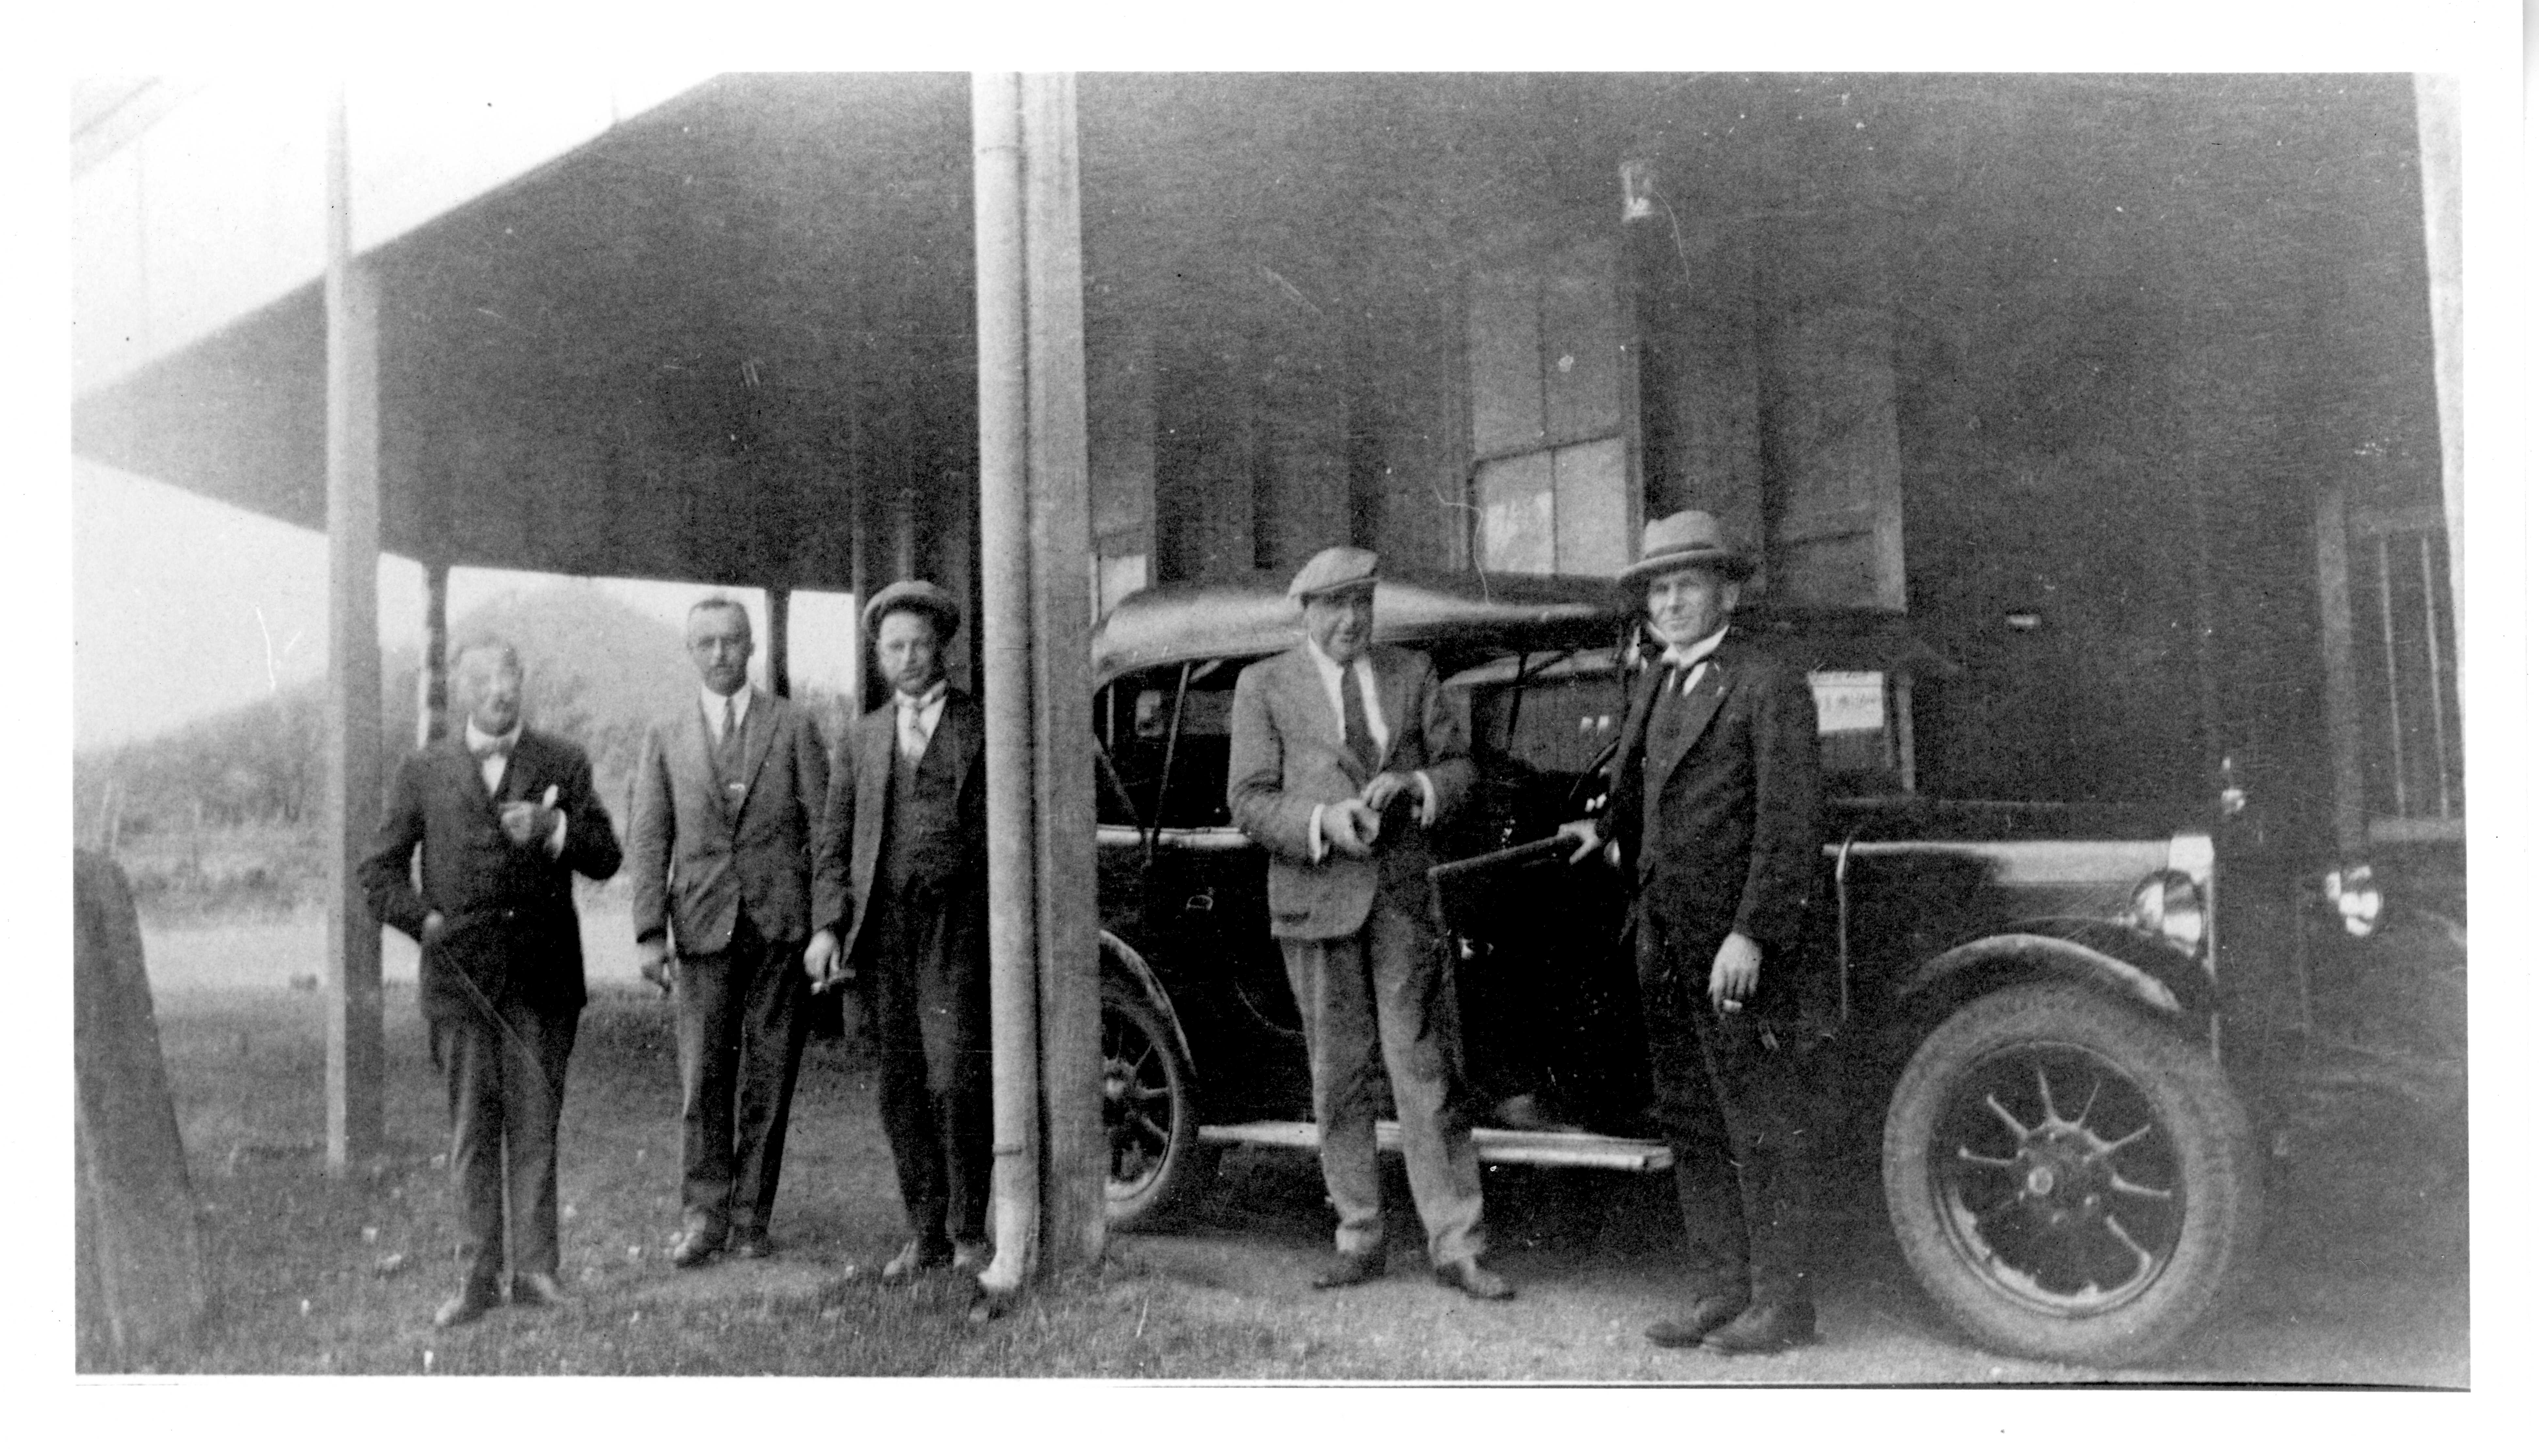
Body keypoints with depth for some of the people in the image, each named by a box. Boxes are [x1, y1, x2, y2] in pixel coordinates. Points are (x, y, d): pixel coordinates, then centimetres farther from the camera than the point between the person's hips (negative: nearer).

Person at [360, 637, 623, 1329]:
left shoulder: (563, 764, 8)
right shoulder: (425, 773, 9)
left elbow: (606, 858, 3)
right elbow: (379, 870, 11)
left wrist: (555, 829, -14)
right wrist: (424, 920, -3)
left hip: (544, 978, 0)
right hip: (461, 974, 1)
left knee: (534, 1127, 2)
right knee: (472, 1130, 6)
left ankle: (534, 1269, 10)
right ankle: (479, 1277, 13)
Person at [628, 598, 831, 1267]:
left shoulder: (793, 727, 6)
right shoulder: (666, 737, 11)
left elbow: (825, 826, 3)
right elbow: (648, 839, 7)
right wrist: (649, 931, -2)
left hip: (782, 923, -1)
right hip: (703, 925, 1)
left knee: (768, 1074, 3)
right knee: (703, 1074, -1)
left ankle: (751, 1217, 13)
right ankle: (703, 1214, 9)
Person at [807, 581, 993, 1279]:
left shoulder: (985, 727, 4)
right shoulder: (864, 737, 16)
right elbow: (834, 843, 14)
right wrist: (828, 925, 1)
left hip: (957, 926, -4)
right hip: (882, 930, 4)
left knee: (956, 1082, -9)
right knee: (902, 1090, 8)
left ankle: (969, 1230, 7)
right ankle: (926, 1234, 18)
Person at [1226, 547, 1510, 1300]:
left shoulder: (1412, 672, 12)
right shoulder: (1265, 686, 5)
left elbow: (1457, 764, 11)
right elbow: (1248, 798, -1)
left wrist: (1412, 787, -11)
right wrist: (1321, 823, -18)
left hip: (1404, 894, 1)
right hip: (1318, 898, -1)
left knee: (1427, 1069, -3)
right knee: (1340, 1075, 6)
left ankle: (1456, 1246, 2)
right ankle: (1359, 1239, 18)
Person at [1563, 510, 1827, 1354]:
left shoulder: (1771, 687, -7)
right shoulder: (1654, 689, 17)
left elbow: (1787, 825, -14)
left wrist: (1751, 934, -19)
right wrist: (1607, 833, 7)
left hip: (1739, 948, -8)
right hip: (1664, 941, 8)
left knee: (1764, 1132, 0)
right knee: (1692, 1127, 12)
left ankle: (1782, 1304, 10)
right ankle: (1721, 1293, 22)